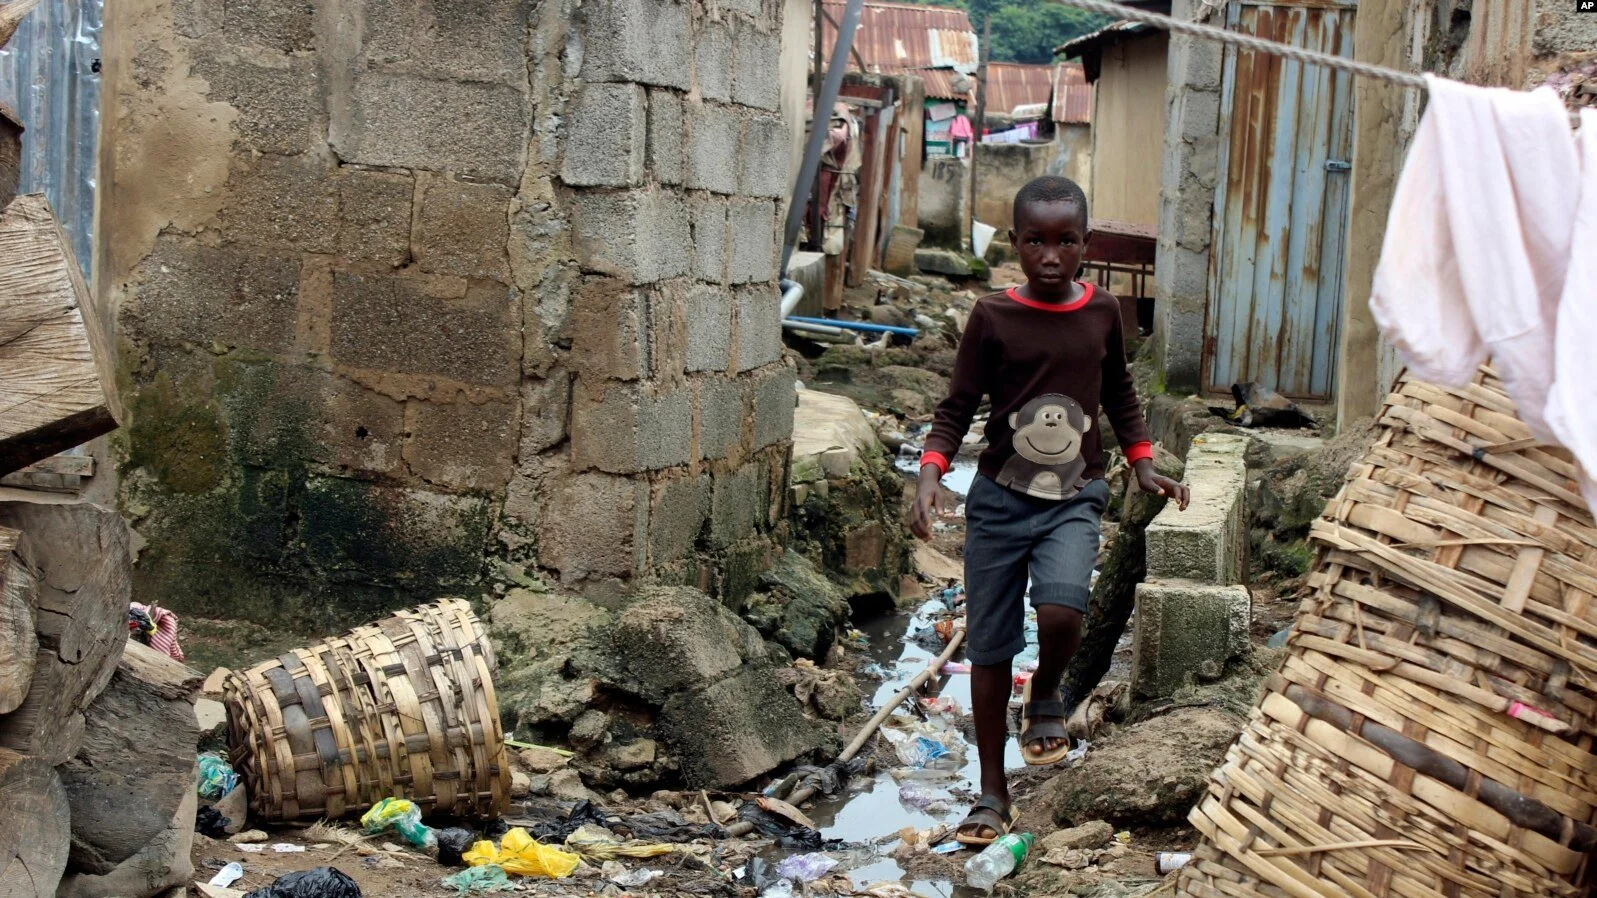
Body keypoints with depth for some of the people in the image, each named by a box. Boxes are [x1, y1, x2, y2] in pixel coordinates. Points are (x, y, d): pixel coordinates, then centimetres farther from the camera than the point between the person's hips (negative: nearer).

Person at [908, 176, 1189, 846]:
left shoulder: (1102, 312, 2)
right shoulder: (993, 317, -6)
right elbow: (957, 408, -2)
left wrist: (1142, 463, 11)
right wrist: (929, 476, -17)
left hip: (1074, 499, 1)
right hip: (1000, 497, 0)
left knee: (1060, 612, -26)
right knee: (989, 647, 5)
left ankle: (1046, 700, 9)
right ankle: (993, 794, 21)